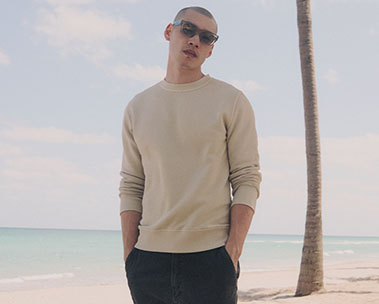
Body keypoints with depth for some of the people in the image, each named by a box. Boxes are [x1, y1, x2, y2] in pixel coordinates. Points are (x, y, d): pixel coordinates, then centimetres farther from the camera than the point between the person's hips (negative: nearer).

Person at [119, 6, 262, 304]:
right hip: (149, 258, 3)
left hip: (210, 258, -3)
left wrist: (233, 251, -12)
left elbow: (247, 180, -2)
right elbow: (131, 187, 11)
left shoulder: (231, 101, 3)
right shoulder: (137, 108, 12)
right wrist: (129, 256, 3)